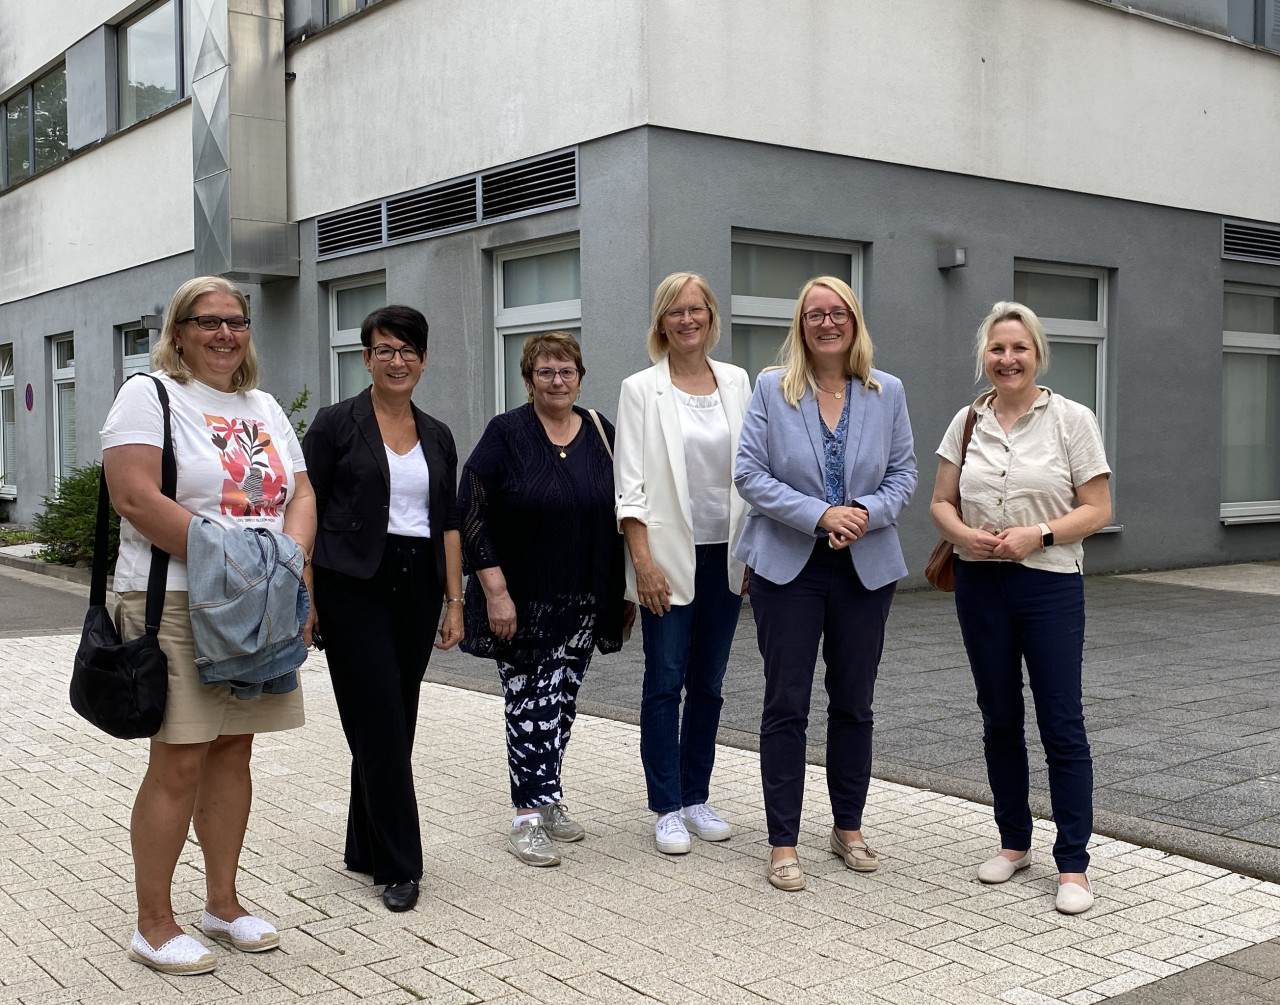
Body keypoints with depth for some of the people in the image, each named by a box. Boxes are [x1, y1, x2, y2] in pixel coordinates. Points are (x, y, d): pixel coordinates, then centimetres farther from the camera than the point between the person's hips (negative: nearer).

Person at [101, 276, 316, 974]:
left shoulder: (264, 407, 17)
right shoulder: (149, 395, -4)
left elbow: (301, 495, 13)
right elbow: (136, 498, -16)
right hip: (177, 603, -6)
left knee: (233, 752, 12)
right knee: (179, 763, -4)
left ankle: (222, 903, 24)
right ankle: (153, 925, 9)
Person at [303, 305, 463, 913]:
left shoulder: (437, 437, 12)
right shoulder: (336, 424, -1)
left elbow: (448, 522, 12)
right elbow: (306, 513, -3)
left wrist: (455, 600, 6)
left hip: (417, 586, 5)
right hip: (353, 585, -5)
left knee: (395, 721, 10)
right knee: (380, 721, -8)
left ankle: (366, 848, 24)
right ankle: (398, 865, -1)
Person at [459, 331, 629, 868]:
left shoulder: (602, 435, 7)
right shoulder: (505, 434, -5)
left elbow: (621, 514, 12)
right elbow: (471, 512, -9)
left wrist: (619, 593, 8)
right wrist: (495, 591, -15)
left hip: (581, 601, 4)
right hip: (520, 601, -3)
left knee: (560, 701, 9)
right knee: (528, 703, -2)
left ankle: (546, 800, 22)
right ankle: (528, 818, 2)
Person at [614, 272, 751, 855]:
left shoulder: (736, 383, 9)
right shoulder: (641, 389, -2)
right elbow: (630, 483, -6)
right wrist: (643, 558, -14)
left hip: (724, 554, 4)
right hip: (669, 553, -4)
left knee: (708, 683, 10)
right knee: (665, 682, 0)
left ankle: (697, 798, 22)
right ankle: (668, 809, 10)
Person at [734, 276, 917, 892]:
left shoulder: (887, 392, 6)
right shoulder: (771, 390, -1)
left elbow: (903, 473, 6)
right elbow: (749, 473, -7)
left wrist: (865, 513, -14)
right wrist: (820, 515, -17)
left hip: (867, 566, 3)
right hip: (787, 564, -2)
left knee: (854, 702, 11)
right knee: (786, 704, 0)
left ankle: (849, 828, 27)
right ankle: (783, 842, 9)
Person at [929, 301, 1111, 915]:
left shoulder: (1071, 420, -3)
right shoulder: (967, 422, 8)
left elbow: (1098, 509, -4)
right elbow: (941, 503, 9)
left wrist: (1038, 533, -19)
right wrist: (969, 535, -11)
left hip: (1051, 584, -3)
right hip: (980, 583, 4)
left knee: (1062, 725, -3)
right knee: (999, 720, 12)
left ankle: (1072, 864, 5)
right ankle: (1014, 842, 26)